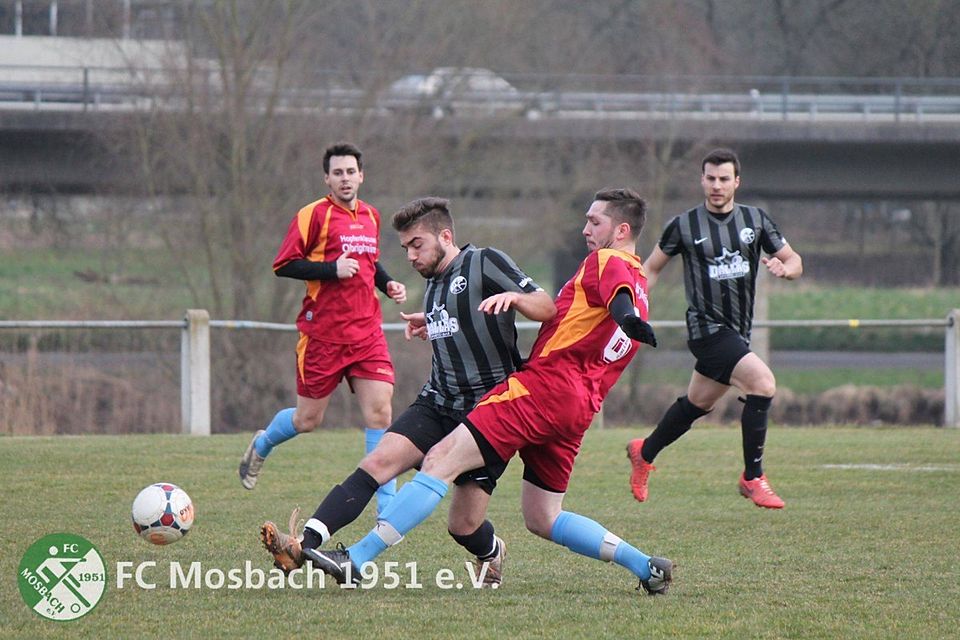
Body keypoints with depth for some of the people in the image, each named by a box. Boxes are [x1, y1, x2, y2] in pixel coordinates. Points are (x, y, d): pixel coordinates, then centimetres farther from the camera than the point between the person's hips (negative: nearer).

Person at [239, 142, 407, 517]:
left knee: (380, 412, -9)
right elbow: (283, 266, -11)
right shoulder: (314, 215, -7)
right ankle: (261, 445, 38)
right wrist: (332, 269, -20)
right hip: (323, 332, -4)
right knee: (308, 420, 5)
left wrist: (388, 284, 12)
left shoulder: (370, 217, 14)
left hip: (367, 331, 4)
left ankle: (387, 504, -5)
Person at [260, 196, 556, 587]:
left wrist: (514, 296, -32)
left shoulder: (485, 263, -7)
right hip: (437, 404, 6)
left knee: (464, 527, -5)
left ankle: (492, 553, 33)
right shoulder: (434, 284, 16)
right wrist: (429, 328, 12)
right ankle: (304, 545, -31)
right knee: (380, 460, -19)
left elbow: (547, 309, -13)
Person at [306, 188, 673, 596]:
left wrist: (624, 315, -49)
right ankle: (646, 567, 8)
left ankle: (355, 561, -23)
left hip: (543, 386, -9)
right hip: (579, 409, 9)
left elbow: (617, 288, -25)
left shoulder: (607, 261, -1)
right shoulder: (640, 292, 27)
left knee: (441, 461, -15)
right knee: (542, 519, 16)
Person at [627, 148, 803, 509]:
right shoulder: (685, 225, -4)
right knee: (763, 383, -23)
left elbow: (795, 262, 9)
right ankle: (753, 478, -13)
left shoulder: (755, 220, 5)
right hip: (707, 327, -6)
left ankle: (644, 453, 44)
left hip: (738, 333, 6)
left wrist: (784, 268, -15)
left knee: (698, 404, 19)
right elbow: (652, 268, 9)